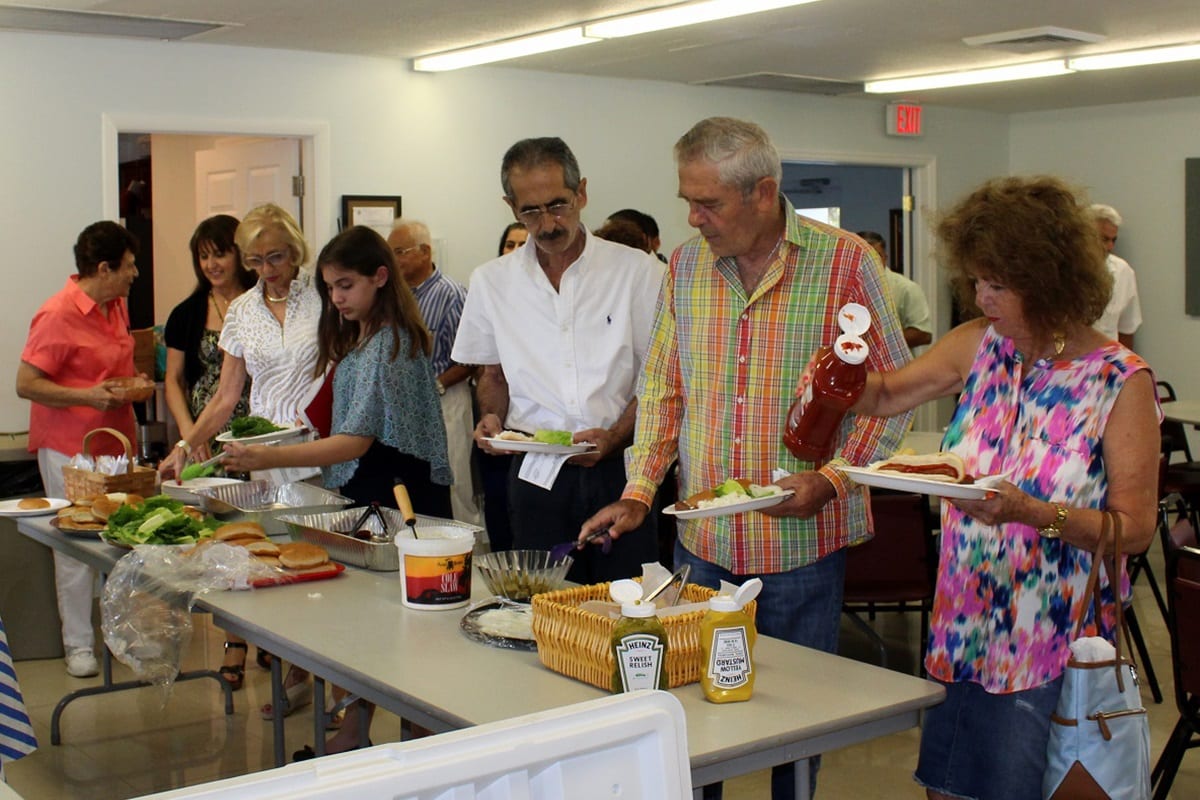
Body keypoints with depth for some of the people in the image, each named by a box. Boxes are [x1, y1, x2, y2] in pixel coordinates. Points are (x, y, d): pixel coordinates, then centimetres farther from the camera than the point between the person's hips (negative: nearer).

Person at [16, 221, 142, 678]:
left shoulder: (118, 305, 10)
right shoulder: (58, 315, -15)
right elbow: (25, 384, -15)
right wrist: (86, 396, -23)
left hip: (117, 440, 7)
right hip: (69, 448, -7)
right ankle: (78, 644, 13)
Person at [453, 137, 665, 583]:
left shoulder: (637, 272, -1)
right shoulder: (491, 282, 8)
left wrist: (613, 437, -14)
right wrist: (492, 418, -1)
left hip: (620, 467, -2)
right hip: (537, 475, 2)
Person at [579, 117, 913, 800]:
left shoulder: (845, 263, -8)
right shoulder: (686, 266, 5)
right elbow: (664, 390, 11)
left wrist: (832, 479, -17)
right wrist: (638, 493, 1)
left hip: (803, 539, -3)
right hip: (703, 538, 4)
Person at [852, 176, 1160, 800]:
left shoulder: (1120, 381, -12)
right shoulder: (981, 346, 0)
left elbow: (1135, 530, -13)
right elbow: (884, 396, 10)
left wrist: (1028, 511, -28)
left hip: (1051, 652, -4)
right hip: (961, 632, 5)